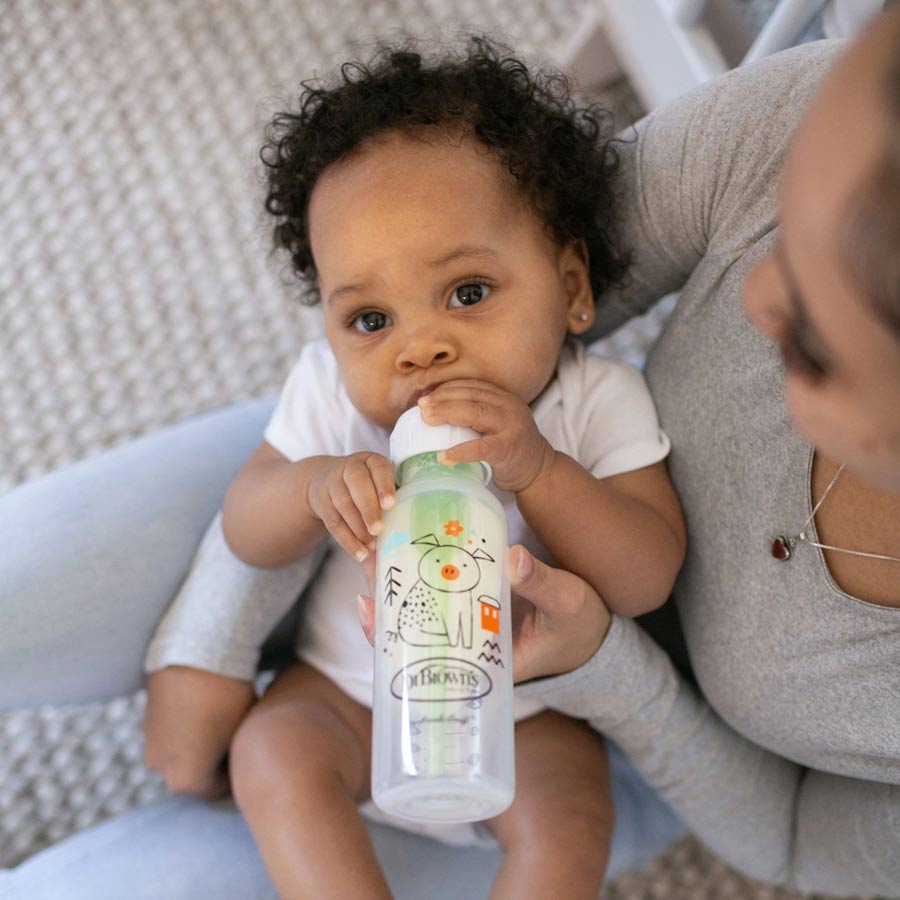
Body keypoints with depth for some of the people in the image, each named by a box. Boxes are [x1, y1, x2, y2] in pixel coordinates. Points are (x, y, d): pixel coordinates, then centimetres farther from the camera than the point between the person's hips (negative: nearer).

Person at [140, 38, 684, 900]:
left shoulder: (600, 401, -19)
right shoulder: (331, 386, -14)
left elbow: (646, 582, -24)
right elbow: (246, 531, -9)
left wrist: (536, 470, -40)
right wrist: (317, 486, -33)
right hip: (349, 685, 2)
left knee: (566, 826, -22)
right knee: (272, 751, -20)